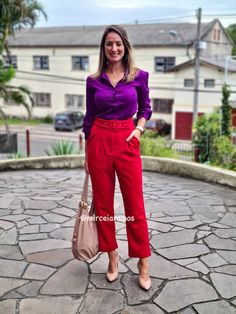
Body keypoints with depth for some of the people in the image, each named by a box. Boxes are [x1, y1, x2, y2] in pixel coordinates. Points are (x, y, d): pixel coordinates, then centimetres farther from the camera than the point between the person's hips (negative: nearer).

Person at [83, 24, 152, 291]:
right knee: (103, 203, 8)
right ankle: (112, 256, 24)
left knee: (134, 204, 1)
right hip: (99, 141, 2)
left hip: (127, 140, -1)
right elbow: (89, 117, 8)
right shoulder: (93, 80, 4)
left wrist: (139, 129, -7)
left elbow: (145, 108, 13)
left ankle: (142, 262, 15)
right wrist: (87, 155, 8)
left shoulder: (139, 76, 2)